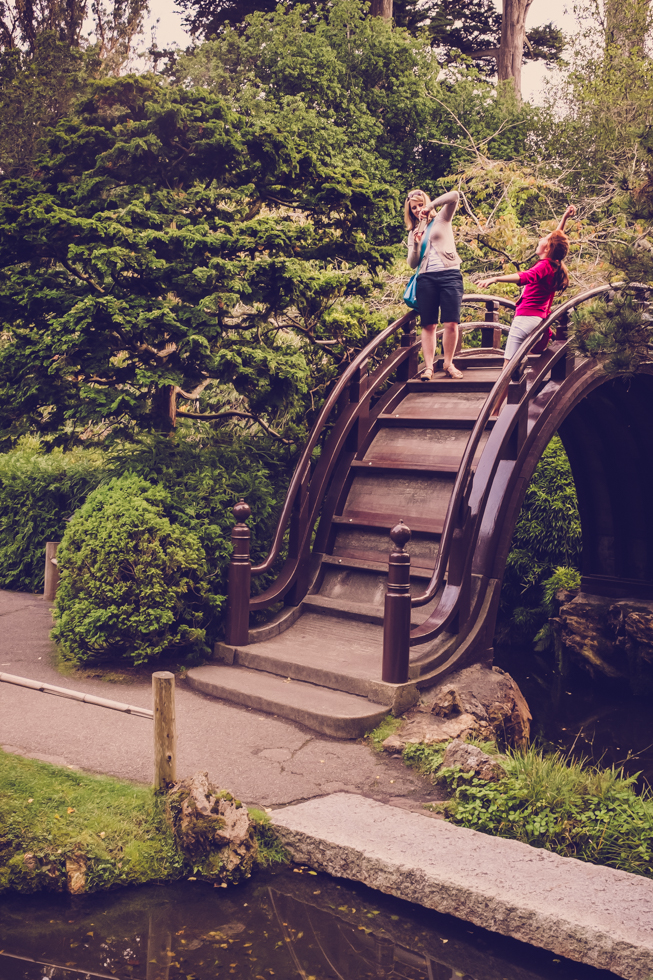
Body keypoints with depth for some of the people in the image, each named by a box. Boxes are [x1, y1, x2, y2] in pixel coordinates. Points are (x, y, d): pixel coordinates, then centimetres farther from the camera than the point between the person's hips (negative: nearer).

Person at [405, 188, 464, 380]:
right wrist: (416, 243, -4)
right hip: (426, 278, 3)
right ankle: (428, 367, -3)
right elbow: (412, 263, 12)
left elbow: (454, 196, -5)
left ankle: (448, 363, 3)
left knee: (451, 323, -9)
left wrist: (430, 206, -8)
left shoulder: (442, 219, 13)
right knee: (428, 325, -2)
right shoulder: (413, 232, 20)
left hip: (450, 275, -3)